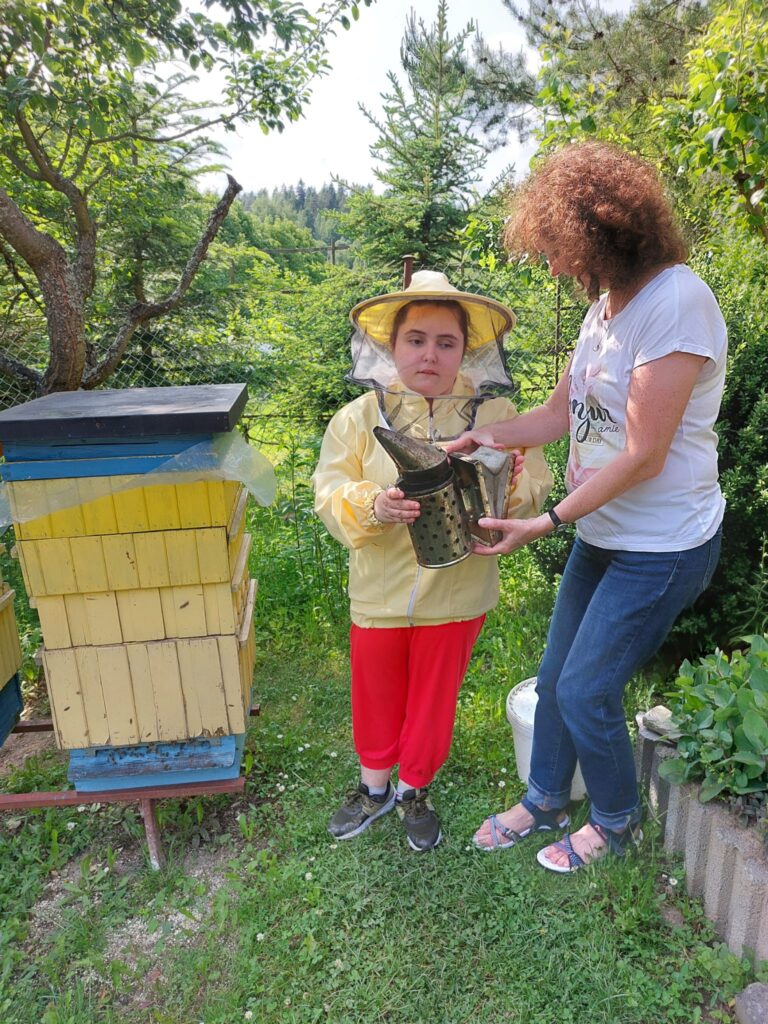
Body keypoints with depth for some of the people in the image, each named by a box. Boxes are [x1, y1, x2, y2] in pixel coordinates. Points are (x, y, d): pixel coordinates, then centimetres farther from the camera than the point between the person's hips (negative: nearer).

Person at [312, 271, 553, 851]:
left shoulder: (496, 414, -6)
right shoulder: (359, 417, -6)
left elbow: (536, 491, -6)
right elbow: (329, 496, -10)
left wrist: (507, 482, -28)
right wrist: (372, 505, -30)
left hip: (457, 593, 0)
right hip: (380, 593, 1)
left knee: (434, 699, 18)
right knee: (376, 696, 19)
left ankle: (415, 791, 44)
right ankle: (375, 786, 46)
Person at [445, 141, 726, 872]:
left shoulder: (676, 304, -22)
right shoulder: (607, 303, 6)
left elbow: (643, 457, -23)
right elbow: (560, 414, 8)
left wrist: (547, 524, -18)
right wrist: (472, 440, -3)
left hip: (661, 547, -8)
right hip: (603, 531, 8)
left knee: (585, 691, 2)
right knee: (554, 677, 16)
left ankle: (617, 822, 32)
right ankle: (543, 802, 40)